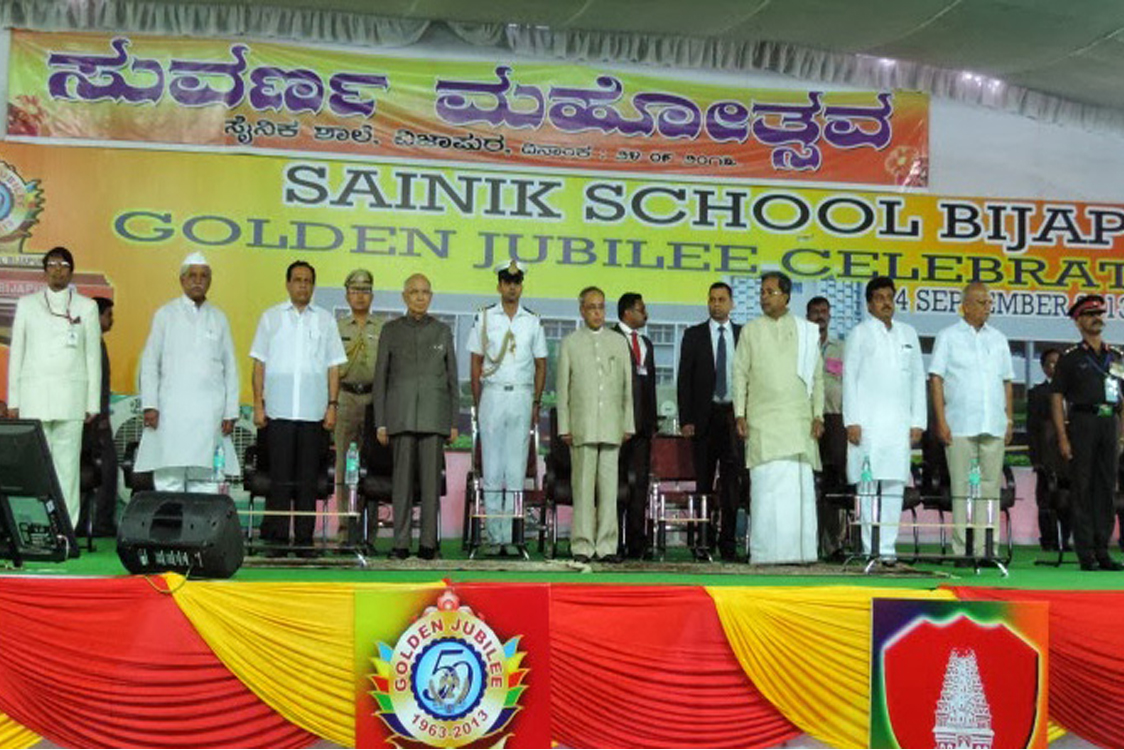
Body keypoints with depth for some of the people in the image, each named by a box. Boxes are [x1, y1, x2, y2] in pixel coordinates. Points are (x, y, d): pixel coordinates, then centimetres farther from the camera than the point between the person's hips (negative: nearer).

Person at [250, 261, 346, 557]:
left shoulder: (325, 319, 12)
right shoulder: (271, 317, 10)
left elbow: (333, 366, 10)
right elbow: (259, 363, 8)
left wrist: (332, 405, 1)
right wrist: (258, 404, -1)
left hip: (313, 411, 1)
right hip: (279, 410, -1)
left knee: (308, 479, 3)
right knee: (280, 478, -1)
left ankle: (305, 539, 8)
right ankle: (276, 538, 4)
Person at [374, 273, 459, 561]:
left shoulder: (442, 331, 10)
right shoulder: (391, 330, 8)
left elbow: (452, 378, 11)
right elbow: (380, 377, 7)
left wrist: (454, 421, 5)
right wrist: (380, 422, 1)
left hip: (434, 415, 1)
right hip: (401, 415, 0)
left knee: (431, 479, -1)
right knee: (402, 478, -1)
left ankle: (428, 542, 4)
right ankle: (401, 543, 4)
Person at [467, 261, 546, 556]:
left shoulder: (533, 321, 10)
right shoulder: (484, 317, 6)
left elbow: (541, 365, 13)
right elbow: (475, 363, 6)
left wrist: (536, 402, 5)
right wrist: (477, 403, 1)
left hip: (522, 396, 1)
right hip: (492, 395, -1)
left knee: (516, 470, 0)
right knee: (492, 468, -1)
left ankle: (509, 536, 4)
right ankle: (493, 536, 3)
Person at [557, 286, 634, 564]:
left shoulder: (619, 342, 14)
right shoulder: (570, 343, 9)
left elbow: (627, 387, 13)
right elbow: (562, 388, 6)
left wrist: (628, 424, 7)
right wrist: (564, 426, -1)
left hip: (611, 426, 2)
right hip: (581, 426, -2)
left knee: (609, 485, 0)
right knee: (583, 486, -3)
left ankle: (606, 545, 4)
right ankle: (582, 546, 1)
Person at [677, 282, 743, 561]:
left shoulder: (744, 335, 9)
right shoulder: (694, 335, 7)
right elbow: (684, 379, 3)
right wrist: (685, 420, -5)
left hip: (734, 416, 0)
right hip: (704, 417, 0)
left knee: (732, 482, 0)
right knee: (704, 482, 3)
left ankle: (728, 542, 5)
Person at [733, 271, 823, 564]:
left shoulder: (806, 331, 12)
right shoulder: (751, 330, 10)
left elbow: (817, 377, 13)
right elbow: (740, 374, 7)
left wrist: (818, 416, 4)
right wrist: (740, 414, -2)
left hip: (799, 421, 1)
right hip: (763, 422, -1)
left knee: (800, 486, -2)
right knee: (766, 485, -7)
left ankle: (799, 551, 3)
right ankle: (766, 553, -4)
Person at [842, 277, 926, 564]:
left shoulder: (908, 333, 19)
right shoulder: (859, 333, 8)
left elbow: (918, 379, 18)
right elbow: (849, 377, 2)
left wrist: (918, 421, 9)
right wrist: (851, 421, -8)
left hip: (899, 422, 3)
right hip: (868, 421, -3)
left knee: (894, 484, -1)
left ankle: (887, 547, 2)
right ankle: (871, 548, -3)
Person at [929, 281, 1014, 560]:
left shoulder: (998, 339, 17)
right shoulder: (948, 337, 5)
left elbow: (1007, 382, 19)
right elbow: (936, 379, -1)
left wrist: (1009, 418, 9)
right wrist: (941, 420, -9)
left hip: (994, 426, 4)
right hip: (960, 427, -4)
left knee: (990, 487, 2)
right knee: (962, 489, -3)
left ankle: (986, 549, 5)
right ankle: (962, 551, 0)